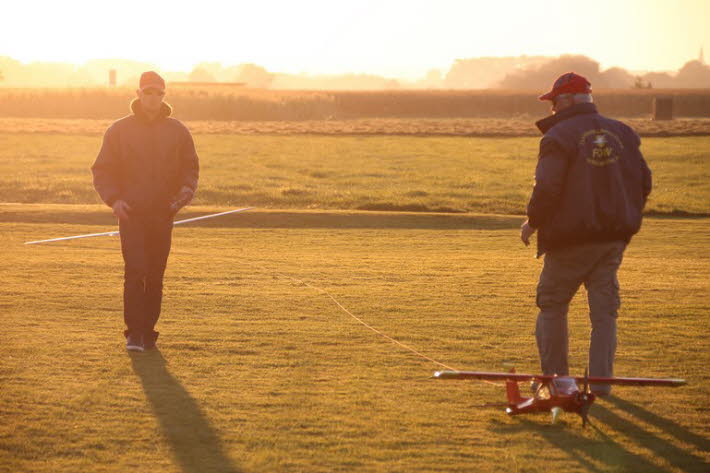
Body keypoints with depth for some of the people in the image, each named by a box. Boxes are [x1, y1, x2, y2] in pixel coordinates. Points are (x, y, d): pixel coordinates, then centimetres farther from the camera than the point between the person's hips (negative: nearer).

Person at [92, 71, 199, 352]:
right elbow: (102, 170, 5)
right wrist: (113, 199, -10)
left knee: (155, 275, 5)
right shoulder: (119, 130, 3)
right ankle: (134, 333, -11)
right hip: (131, 213, -2)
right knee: (135, 271, -13)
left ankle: (148, 331, 15)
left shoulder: (177, 131, 8)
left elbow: (190, 167, 15)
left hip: (163, 214, 2)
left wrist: (186, 189, -7)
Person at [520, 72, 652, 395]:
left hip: (570, 239, -5)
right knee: (604, 310, 8)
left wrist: (532, 223, -2)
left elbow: (547, 188, -18)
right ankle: (600, 381, 3)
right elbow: (643, 182, 12)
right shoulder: (621, 133, 9)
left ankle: (554, 378, 11)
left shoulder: (559, 136, -10)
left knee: (552, 306, 10)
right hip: (614, 237, 5)